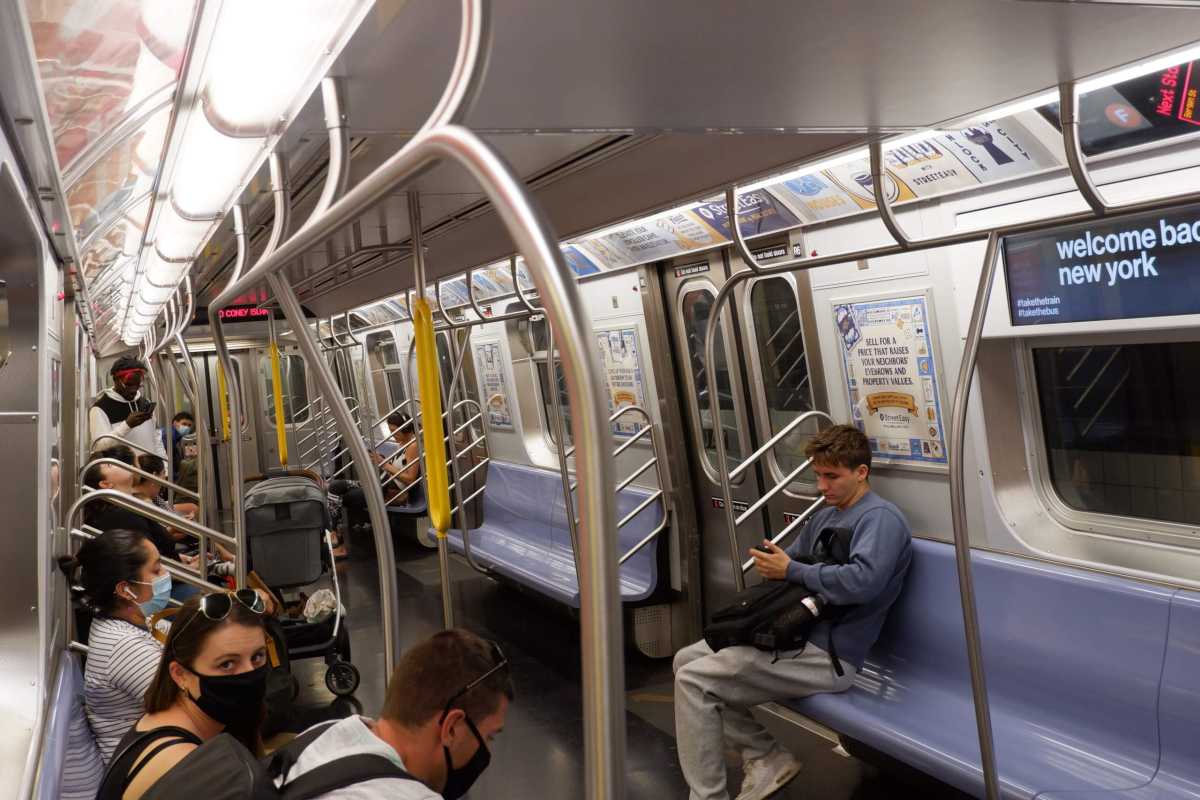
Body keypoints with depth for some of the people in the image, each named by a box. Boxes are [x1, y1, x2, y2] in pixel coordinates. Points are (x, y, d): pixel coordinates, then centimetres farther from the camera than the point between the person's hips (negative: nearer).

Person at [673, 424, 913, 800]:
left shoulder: (881, 518, -11)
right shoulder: (825, 515, 18)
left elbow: (862, 581, -28)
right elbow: (792, 560, 26)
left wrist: (792, 571, -16)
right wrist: (771, 564, 2)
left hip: (828, 656, -10)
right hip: (794, 634, 10)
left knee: (694, 681, -16)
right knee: (687, 659, 10)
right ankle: (768, 758, 8)